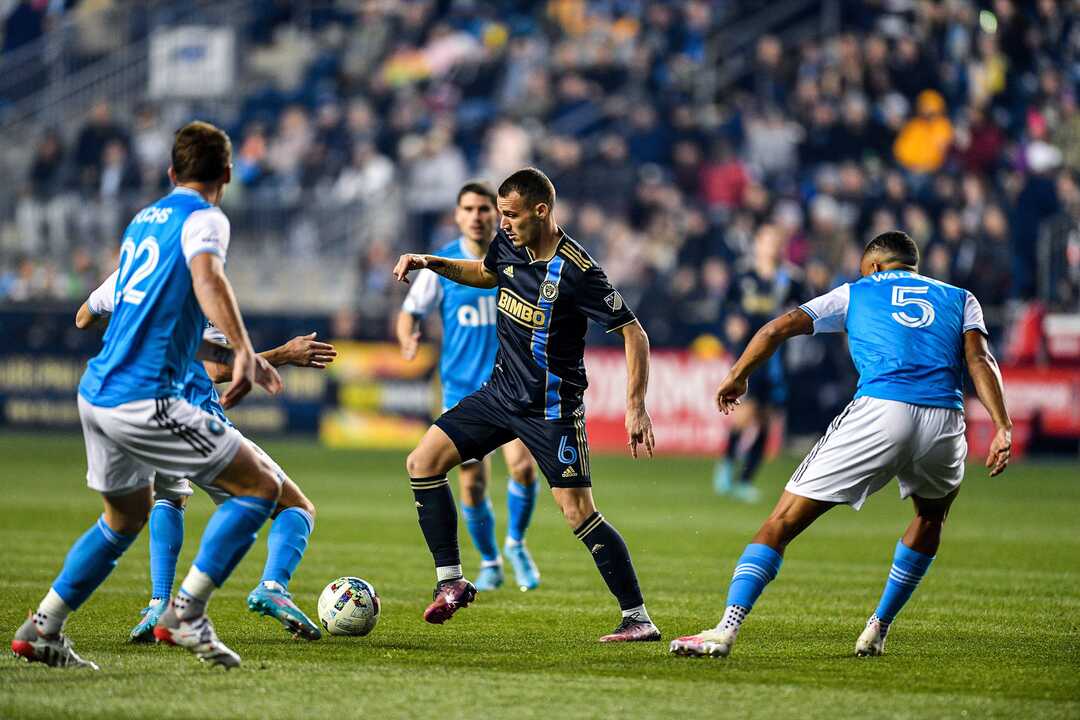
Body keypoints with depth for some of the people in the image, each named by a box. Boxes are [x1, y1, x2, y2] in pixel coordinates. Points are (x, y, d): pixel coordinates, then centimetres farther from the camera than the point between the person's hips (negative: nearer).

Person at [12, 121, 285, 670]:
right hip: (143, 399, -9)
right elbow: (206, 279, -28)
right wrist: (244, 352, -36)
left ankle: (42, 629, 23)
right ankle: (185, 613, -7)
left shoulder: (144, 219, 20)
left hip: (98, 392, 9)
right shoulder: (204, 219, -5)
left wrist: (235, 357, 31)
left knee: (126, 516, 26)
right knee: (260, 486, -2)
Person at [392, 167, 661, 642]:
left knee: (578, 513, -12)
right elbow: (486, 273, 24)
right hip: (501, 390, 7)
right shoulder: (508, 245, -1)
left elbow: (634, 334, -19)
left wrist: (636, 407, -26)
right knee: (422, 464, 0)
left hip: (552, 408, -7)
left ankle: (638, 618, -4)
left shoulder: (576, 272, -22)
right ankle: (451, 582, 8)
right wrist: (431, 264, 9)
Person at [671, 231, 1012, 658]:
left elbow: (778, 329, 16)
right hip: (944, 421, 2)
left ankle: (727, 630, -11)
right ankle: (877, 630, 29)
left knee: (783, 522, 3)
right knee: (932, 516, 34)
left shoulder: (855, 293, 24)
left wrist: (736, 377, 28)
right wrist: (1003, 427, 0)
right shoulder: (960, 299, 26)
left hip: (877, 412, -2)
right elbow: (980, 359, 8)